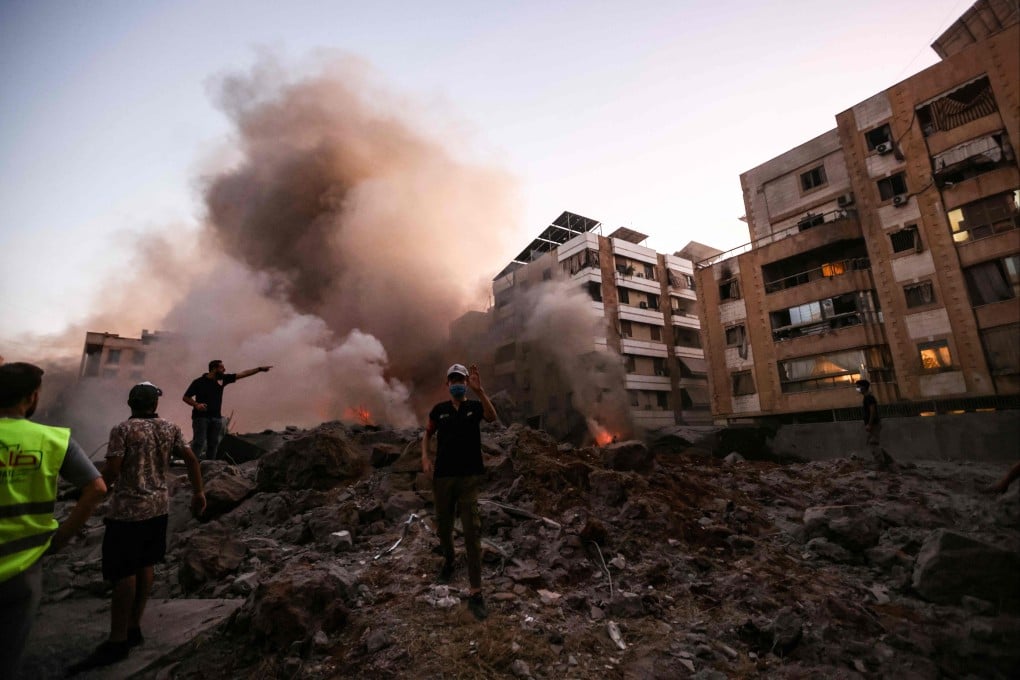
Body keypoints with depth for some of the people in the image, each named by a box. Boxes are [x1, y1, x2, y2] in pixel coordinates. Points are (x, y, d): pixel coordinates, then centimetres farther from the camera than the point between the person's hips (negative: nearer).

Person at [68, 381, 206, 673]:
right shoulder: (170, 428, 3)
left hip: (128, 509, -5)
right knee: (144, 566, 14)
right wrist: (198, 492, 9)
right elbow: (191, 459, 0)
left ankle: (117, 641, 7)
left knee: (123, 572, 1)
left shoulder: (123, 430, -11)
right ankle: (133, 629, 24)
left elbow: (112, 470, -15)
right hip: (159, 506, 5)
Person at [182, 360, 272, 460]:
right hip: (201, 417, -5)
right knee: (199, 443, -9)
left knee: (213, 444, 8)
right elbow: (186, 397, -2)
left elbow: (242, 374, 5)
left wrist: (260, 369, 2)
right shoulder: (199, 382, -6)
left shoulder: (223, 379, 6)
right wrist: (196, 405, -20)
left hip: (216, 418, 5)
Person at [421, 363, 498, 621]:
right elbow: (428, 433, 18)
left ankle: (475, 593, 0)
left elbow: (492, 417, -24)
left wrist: (479, 390, -40)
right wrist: (425, 456, 1)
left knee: (472, 532, -6)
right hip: (442, 476, 3)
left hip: (468, 477, -2)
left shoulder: (475, 406, -2)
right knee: (443, 527, 17)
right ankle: (448, 561, 48)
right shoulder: (439, 409, 4)